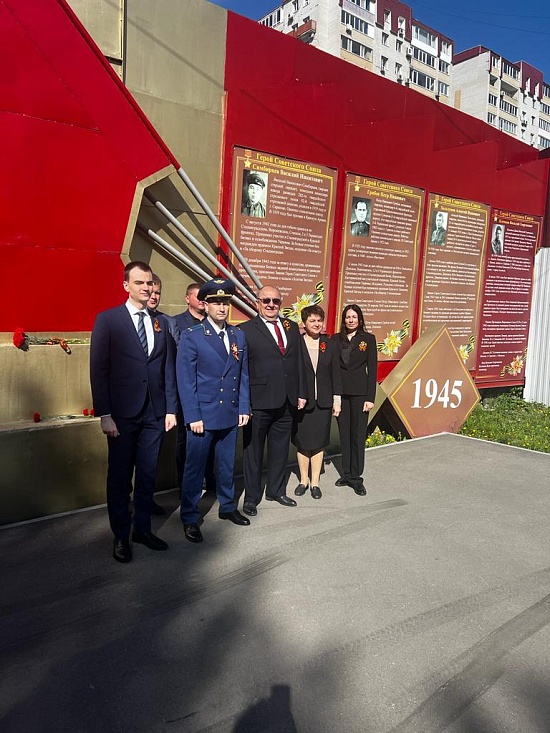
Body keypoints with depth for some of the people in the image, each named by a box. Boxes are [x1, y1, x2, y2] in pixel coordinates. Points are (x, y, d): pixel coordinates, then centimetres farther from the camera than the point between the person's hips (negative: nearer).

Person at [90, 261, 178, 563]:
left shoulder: (160, 323, 10)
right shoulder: (108, 320, -3)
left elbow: (169, 368, 9)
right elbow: (98, 370, -7)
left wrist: (171, 409, 4)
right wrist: (104, 415, -12)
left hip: (154, 413, 4)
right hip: (122, 413, -4)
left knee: (147, 475, 13)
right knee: (120, 477, 9)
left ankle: (143, 529, 29)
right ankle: (121, 536, 24)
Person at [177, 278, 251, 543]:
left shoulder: (238, 336, 7)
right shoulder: (191, 336, -7)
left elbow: (243, 374, 10)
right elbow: (185, 380, -9)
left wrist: (244, 408, 3)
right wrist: (193, 416, -13)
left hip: (230, 414, 5)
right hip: (202, 414, -4)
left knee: (227, 464, 17)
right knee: (195, 467, 6)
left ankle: (227, 507, 35)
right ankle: (190, 519, 20)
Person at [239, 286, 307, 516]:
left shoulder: (292, 328, 10)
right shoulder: (246, 330, -6)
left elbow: (299, 362, 12)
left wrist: (301, 393, 9)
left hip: (286, 402, 5)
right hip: (258, 402, -5)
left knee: (280, 449, 18)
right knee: (253, 450, 9)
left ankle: (276, 490, 36)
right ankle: (251, 497, 24)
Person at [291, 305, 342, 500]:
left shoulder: (330, 345, 4)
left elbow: (336, 374, 6)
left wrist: (337, 400, 3)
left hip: (323, 402, 2)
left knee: (318, 443, 8)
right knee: (302, 443, 8)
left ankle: (315, 482, 21)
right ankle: (303, 480, 25)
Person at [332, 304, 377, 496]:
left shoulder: (368, 339, 1)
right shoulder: (336, 339, 6)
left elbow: (372, 369, -1)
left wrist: (370, 397, -6)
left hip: (359, 392, -2)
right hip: (340, 392, 2)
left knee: (358, 435, 2)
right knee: (344, 434, 9)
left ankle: (356, 477, 12)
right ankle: (346, 474, 21)